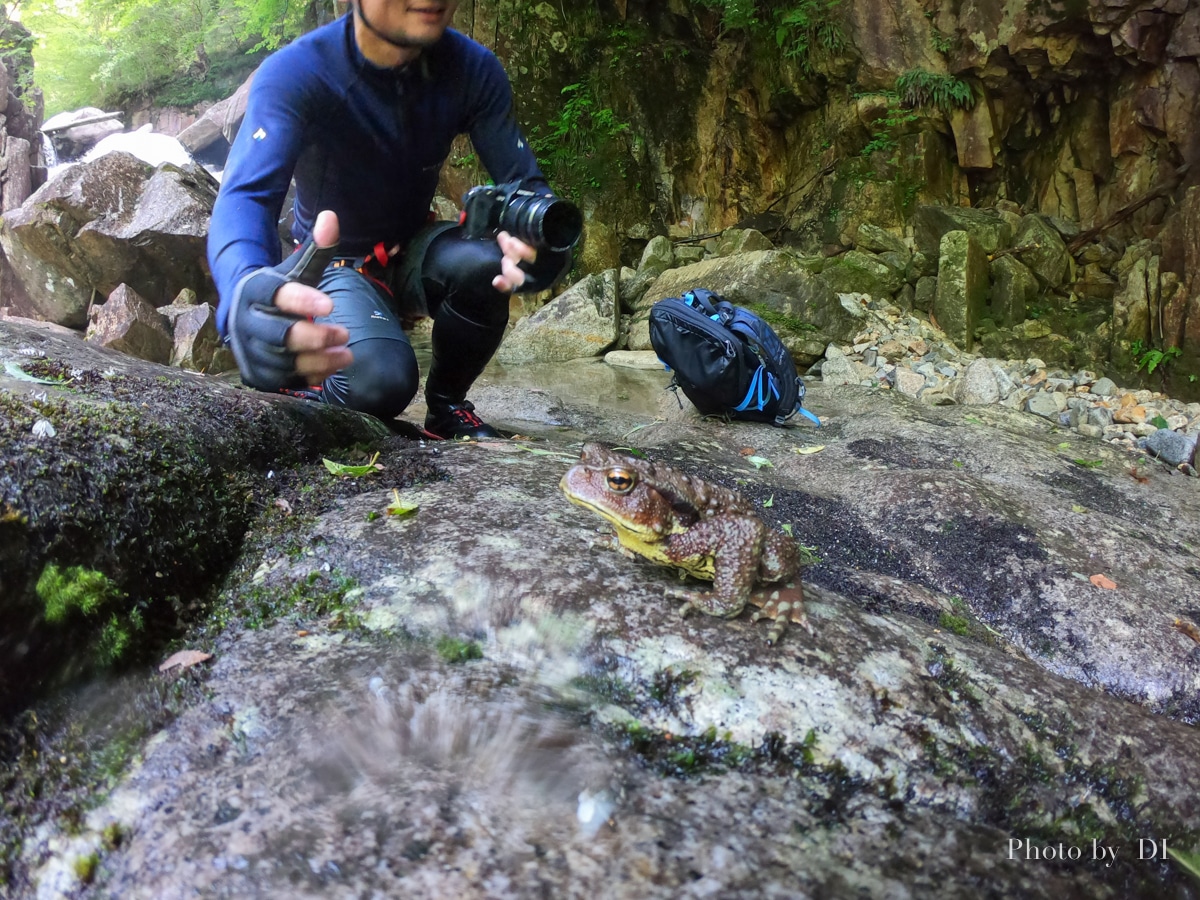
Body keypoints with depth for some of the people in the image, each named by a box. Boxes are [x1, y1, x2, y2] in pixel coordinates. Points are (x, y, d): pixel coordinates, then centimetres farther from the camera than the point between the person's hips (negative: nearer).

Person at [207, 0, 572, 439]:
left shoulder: (473, 69, -16)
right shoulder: (294, 73, -27)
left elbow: (525, 185, -17)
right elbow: (244, 197, -40)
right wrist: (246, 291, -65)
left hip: (412, 254, 4)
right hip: (337, 266, -3)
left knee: (483, 264, -30)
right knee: (383, 382, -31)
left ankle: (446, 406, -4)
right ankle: (307, 395, 5)